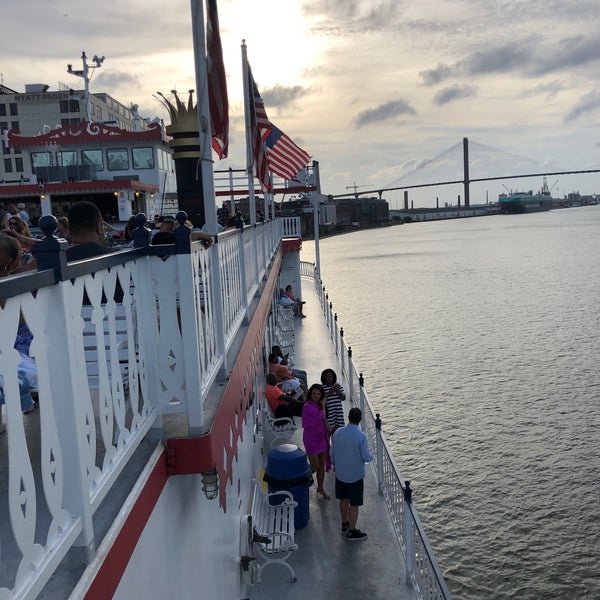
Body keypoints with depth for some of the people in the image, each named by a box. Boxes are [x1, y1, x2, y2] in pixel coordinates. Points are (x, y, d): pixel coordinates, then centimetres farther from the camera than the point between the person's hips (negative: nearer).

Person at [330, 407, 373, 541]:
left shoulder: (337, 433, -8)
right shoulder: (361, 437, -23)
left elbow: (332, 453, 3)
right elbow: (367, 458, -18)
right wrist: (370, 454, 6)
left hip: (340, 473, 5)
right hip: (355, 475, -5)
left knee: (344, 500, 22)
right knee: (354, 504, 8)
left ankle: (345, 524, 38)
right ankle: (352, 532, 19)